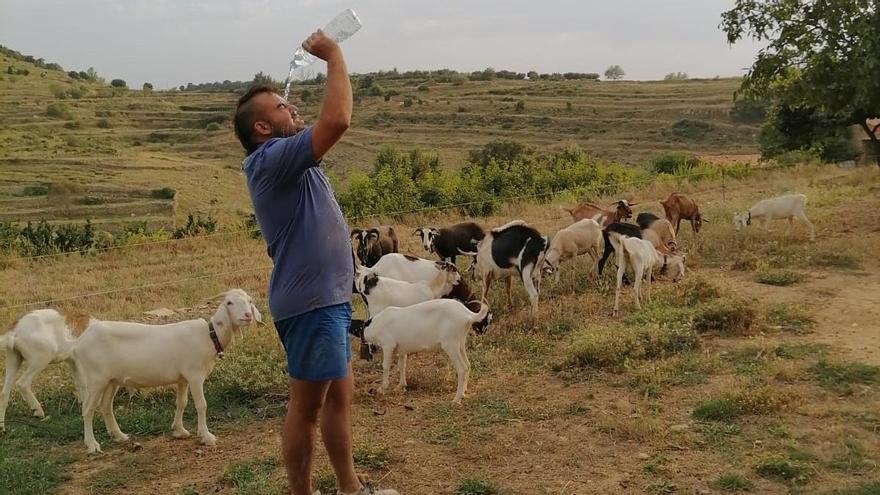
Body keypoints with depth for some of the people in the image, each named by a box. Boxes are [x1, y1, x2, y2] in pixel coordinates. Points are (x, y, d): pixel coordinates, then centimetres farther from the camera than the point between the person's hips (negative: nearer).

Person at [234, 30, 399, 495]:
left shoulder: (288, 161, 15)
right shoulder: (273, 159, -18)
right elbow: (337, 120, -26)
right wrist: (334, 56, -16)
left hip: (327, 298, 11)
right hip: (311, 302, -11)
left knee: (339, 395, 18)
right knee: (306, 405, 0)